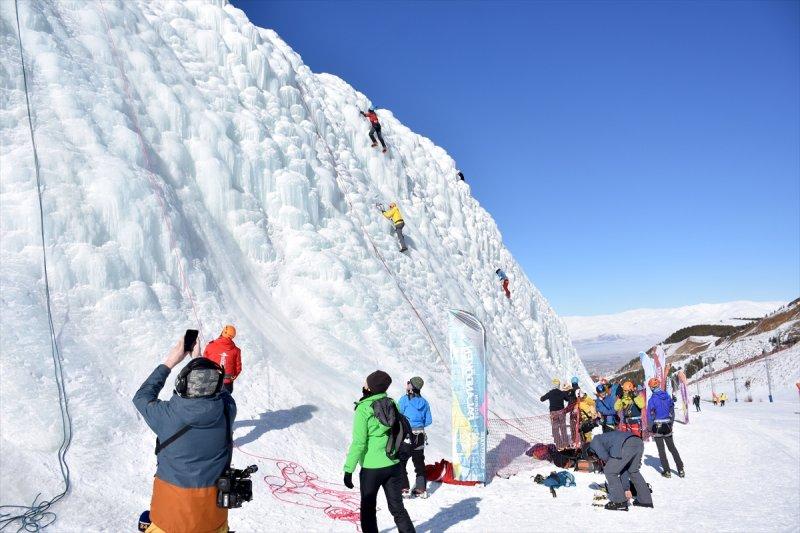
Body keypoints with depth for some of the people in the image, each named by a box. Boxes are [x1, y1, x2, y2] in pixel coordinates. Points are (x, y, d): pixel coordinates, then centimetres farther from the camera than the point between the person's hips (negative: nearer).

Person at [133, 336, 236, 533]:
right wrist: (199, 360, 11)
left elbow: (142, 397, 0)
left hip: (173, 504, -2)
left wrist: (169, 363, 1)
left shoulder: (167, 415, -23)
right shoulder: (227, 409, -18)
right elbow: (219, 391, 7)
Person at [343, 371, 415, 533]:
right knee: (397, 507, 16)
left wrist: (348, 470, -11)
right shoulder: (392, 403, -1)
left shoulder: (363, 409, -16)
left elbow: (359, 443, -17)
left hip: (371, 468, -4)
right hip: (394, 465, 5)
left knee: (368, 509, 15)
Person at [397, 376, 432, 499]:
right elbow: (428, 421, 7)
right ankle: (421, 489, 19)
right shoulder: (424, 402, 2)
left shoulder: (404, 400, -13)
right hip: (420, 436, 5)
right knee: (419, 462, 16)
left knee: (401, 462, 7)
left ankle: (404, 489, 3)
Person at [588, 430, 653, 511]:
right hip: (639, 443, 9)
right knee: (633, 471, 32)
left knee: (610, 472, 7)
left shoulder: (594, 441, 19)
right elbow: (623, 468, 36)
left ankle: (619, 502, 11)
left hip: (627, 446, -9)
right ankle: (645, 500, 39)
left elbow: (604, 456, -3)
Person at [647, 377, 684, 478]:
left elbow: (651, 416, -11)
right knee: (672, 448, 15)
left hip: (657, 427, -4)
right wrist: (671, 424, 17)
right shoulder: (667, 396, 0)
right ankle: (681, 470, 13)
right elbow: (672, 412, 7)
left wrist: (651, 429, -1)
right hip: (667, 426, 4)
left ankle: (667, 471, 7)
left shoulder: (652, 399, -14)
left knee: (661, 450, 6)